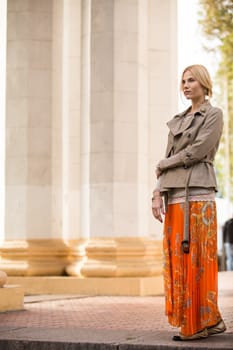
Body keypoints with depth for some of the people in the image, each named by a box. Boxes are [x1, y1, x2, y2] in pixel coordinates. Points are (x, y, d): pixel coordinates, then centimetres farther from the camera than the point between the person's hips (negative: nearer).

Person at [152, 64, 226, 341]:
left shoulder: (214, 115, 1)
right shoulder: (178, 121, 21)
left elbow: (198, 150, -12)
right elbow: (168, 160, 14)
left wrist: (163, 164, 0)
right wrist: (158, 193, 1)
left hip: (197, 193, -7)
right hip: (174, 196, 7)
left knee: (196, 257, -7)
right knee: (177, 258, 4)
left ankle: (201, 322, 1)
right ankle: (212, 320, 12)